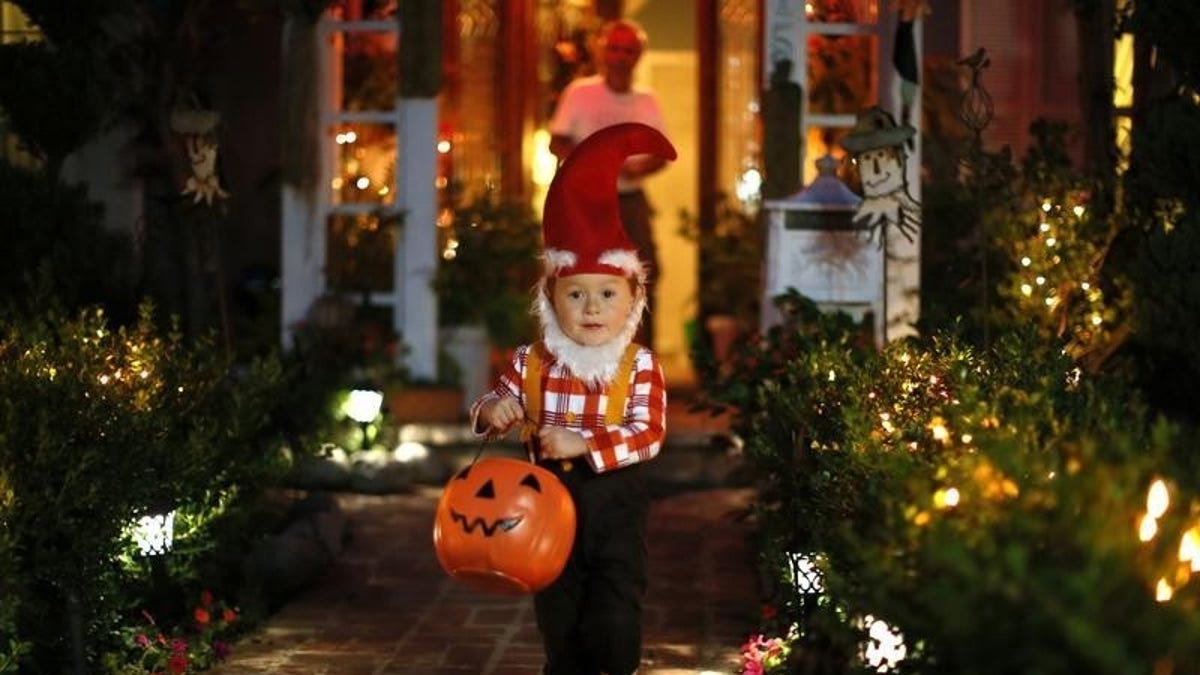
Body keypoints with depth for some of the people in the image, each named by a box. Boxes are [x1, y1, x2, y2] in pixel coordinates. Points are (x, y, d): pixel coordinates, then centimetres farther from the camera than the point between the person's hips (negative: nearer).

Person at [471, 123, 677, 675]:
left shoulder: (640, 367, -10)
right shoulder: (532, 363, -3)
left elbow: (649, 433, -19)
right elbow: (494, 407, 3)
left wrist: (583, 445, -30)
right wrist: (492, 411, -22)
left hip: (615, 503, -2)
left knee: (616, 620, -3)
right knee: (558, 619, 13)